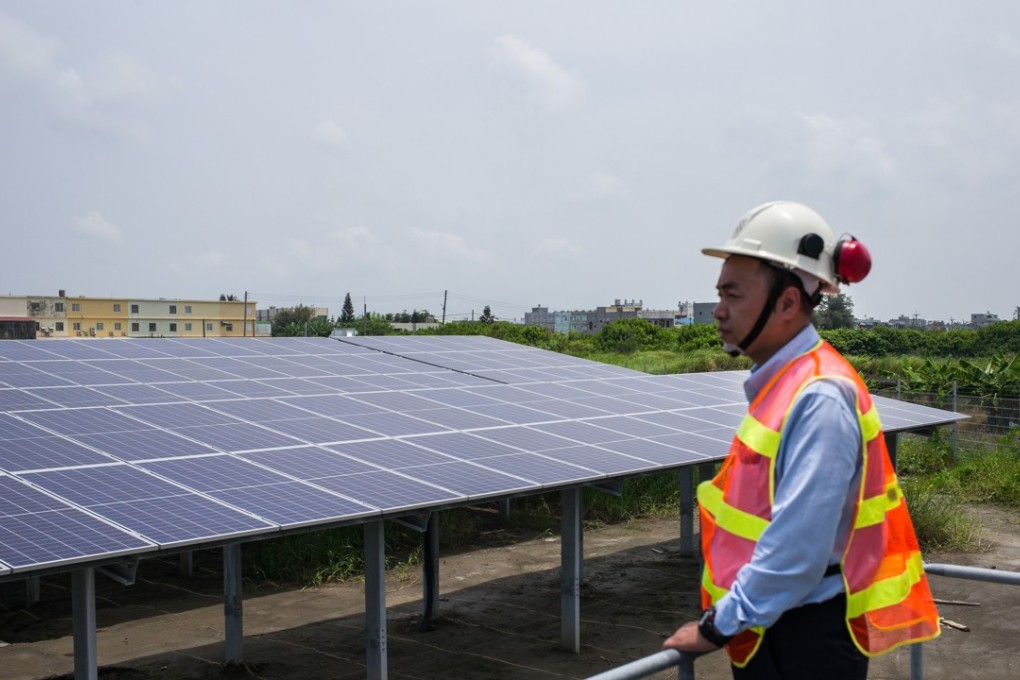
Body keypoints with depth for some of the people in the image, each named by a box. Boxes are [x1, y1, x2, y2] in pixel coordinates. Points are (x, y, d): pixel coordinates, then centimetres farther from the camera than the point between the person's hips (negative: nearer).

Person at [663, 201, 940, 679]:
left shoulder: (819, 398, -21)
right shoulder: (784, 385, 6)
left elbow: (797, 548, -24)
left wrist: (718, 626, -15)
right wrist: (729, 617, 12)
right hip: (773, 631, 8)